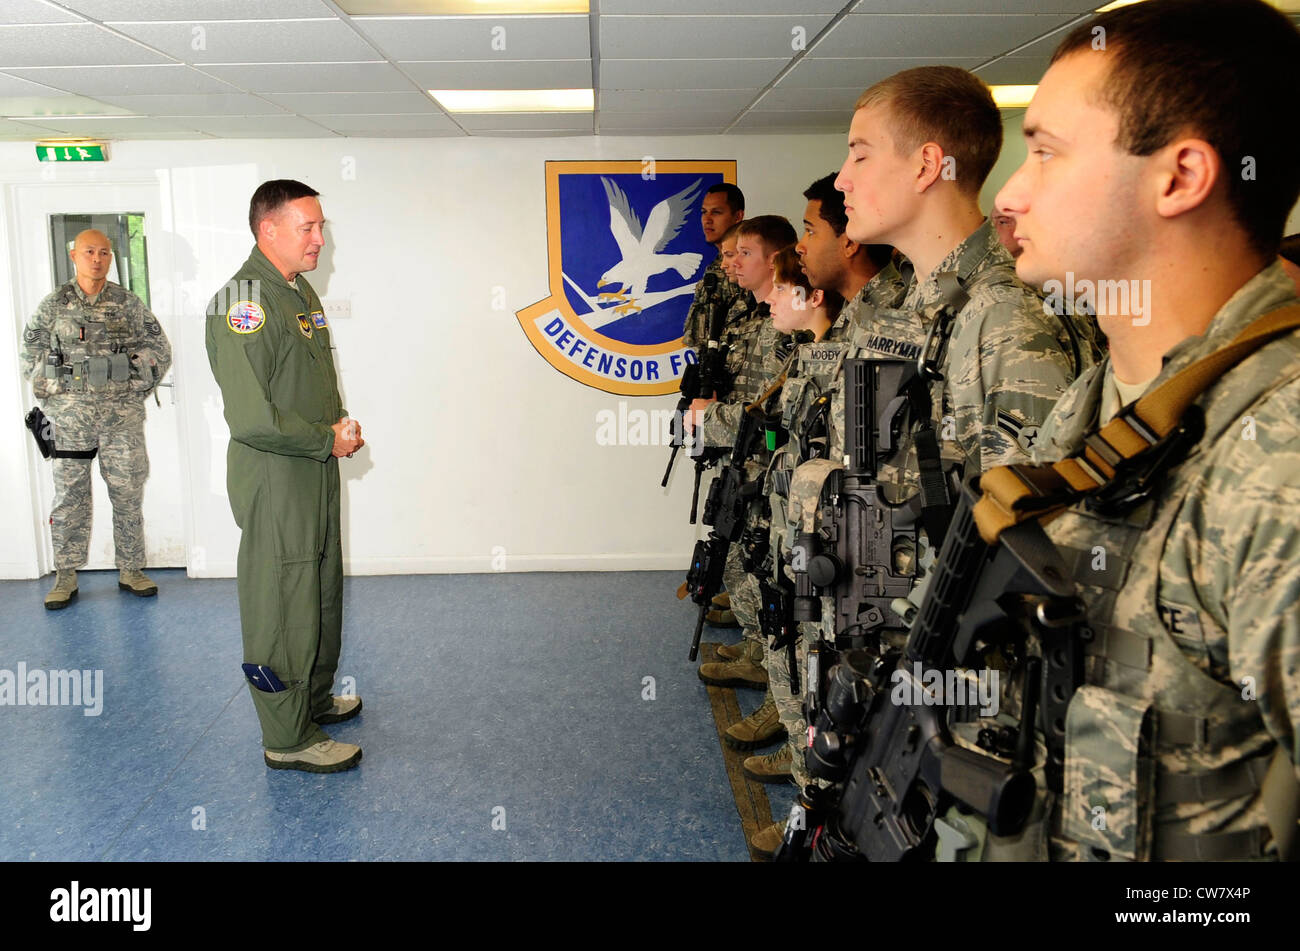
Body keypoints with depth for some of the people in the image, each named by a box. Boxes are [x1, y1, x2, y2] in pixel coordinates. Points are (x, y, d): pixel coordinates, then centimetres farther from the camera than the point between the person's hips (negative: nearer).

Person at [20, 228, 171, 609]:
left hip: (123, 415, 0)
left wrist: (134, 389, 3)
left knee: (128, 492, 4)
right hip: (70, 416, 0)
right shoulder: (54, 305, 6)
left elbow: (160, 350, 9)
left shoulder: (128, 304, 6)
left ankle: (130, 570, 14)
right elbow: (31, 356, 11)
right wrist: (52, 393, 3)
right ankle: (66, 577, 10)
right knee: (69, 495, 2)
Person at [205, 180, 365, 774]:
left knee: (321, 593, 20)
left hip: (316, 472, 10)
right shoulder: (244, 303, -20)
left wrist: (341, 424, 5)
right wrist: (329, 440, -17)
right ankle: (288, 738, 13)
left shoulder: (301, 291, 12)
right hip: (274, 480, -10)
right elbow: (251, 418, -26)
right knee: (282, 605, 1)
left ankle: (313, 698, 38)